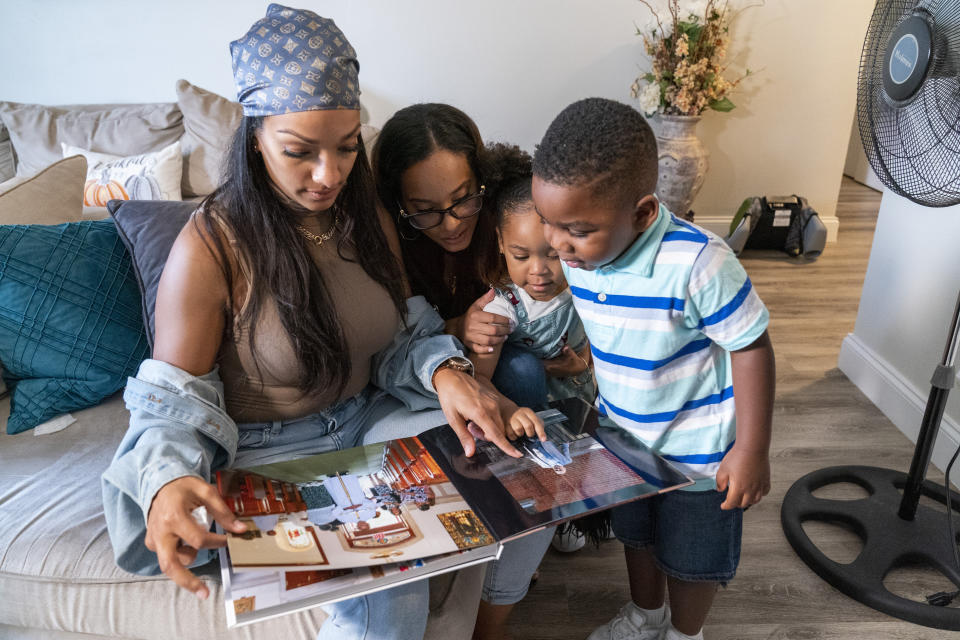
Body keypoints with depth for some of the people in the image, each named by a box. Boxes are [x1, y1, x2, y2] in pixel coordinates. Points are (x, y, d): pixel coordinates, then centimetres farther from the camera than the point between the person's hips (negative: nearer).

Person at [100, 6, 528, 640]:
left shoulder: (369, 220, 1)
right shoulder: (211, 248, -16)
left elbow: (404, 338, 6)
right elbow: (176, 404, -11)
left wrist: (443, 370, -19)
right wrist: (168, 482, -34)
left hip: (368, 422, 6)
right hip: (268, 456, -5)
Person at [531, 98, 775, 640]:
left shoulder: (696, 261, -34)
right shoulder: (580, 254, -15)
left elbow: (751, 346, -24)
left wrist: (753, 449, -20)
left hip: (697, 451, -5)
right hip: (624, 434, 6)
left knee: (692, 556, 18)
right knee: (636, 533, 28)